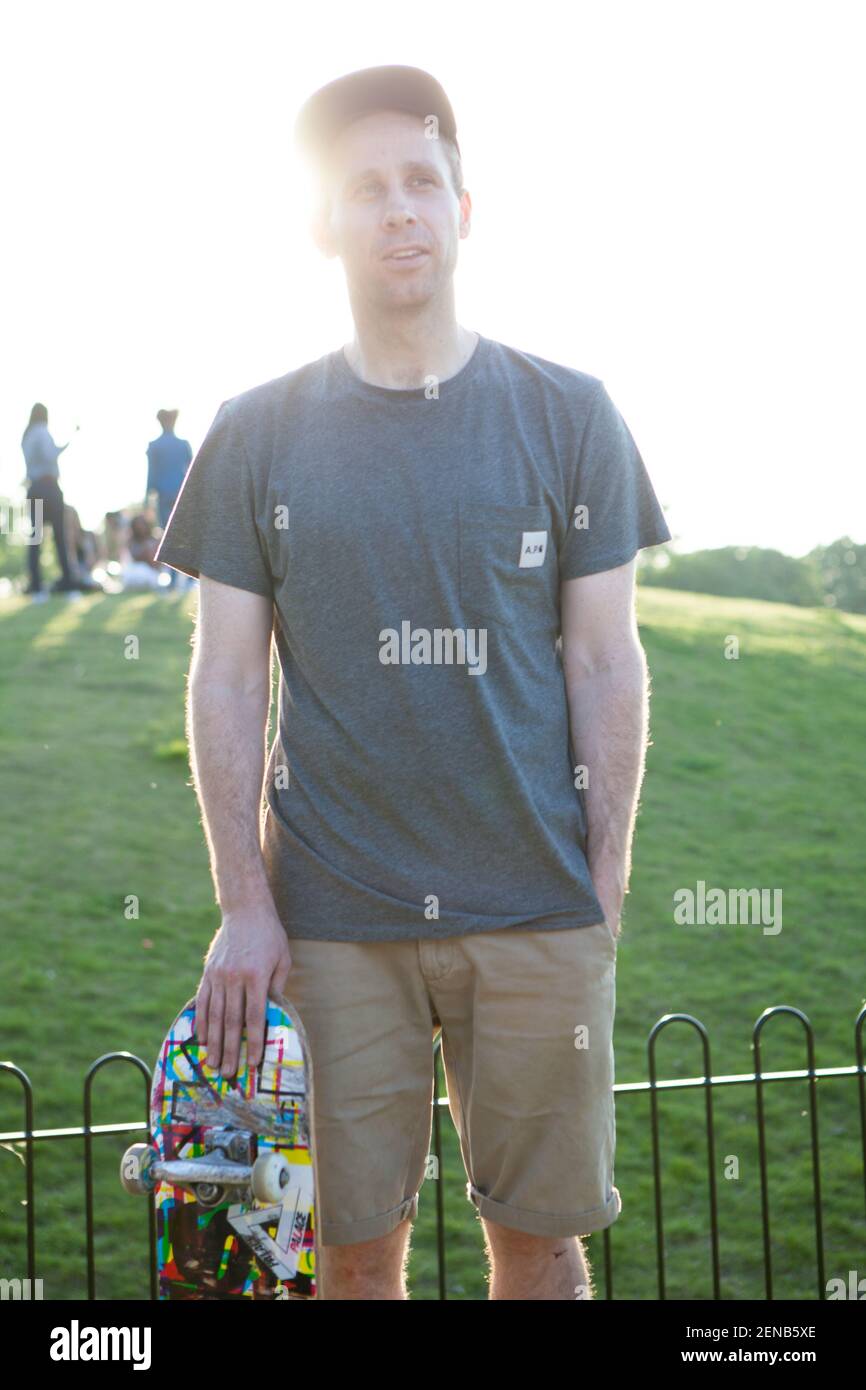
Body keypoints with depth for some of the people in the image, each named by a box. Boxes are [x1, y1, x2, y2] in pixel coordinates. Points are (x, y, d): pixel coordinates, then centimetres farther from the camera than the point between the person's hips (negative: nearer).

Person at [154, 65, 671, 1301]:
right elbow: (227, 679, 3)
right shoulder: (258, 436, 3)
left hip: (538, 914, 0)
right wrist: (244, 906, -3)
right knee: (353, 1244, 8)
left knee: (539, 1233, 9)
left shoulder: (568, 418, 2)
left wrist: (605, 891, -1)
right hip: (334, 917, 0)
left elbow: (606, 665, 3)